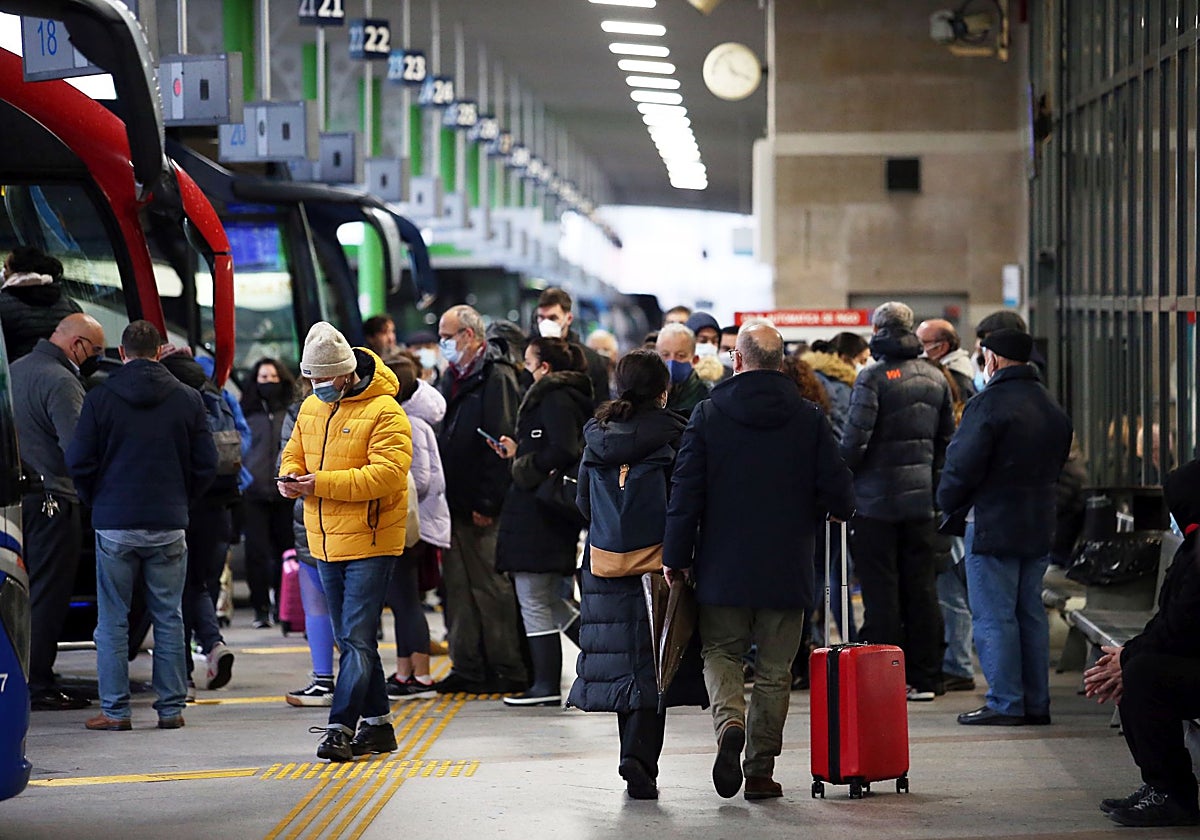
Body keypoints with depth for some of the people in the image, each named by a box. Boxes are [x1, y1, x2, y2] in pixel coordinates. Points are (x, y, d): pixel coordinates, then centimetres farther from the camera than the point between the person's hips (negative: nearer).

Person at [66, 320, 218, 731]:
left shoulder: (100, 397, -4)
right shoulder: (187, 399, 1)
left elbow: (79, 462, -3)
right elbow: (206, 465, 3)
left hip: (114, 526, -1)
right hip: (169, 527, 2)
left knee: (112, 620, 5)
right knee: (168, 619, 8)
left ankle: (115, 709, 3)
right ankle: (171, 708, 8)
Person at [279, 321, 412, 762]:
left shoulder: (384, 411, -13)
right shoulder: (311, 408, 11)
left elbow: (388, 473, -23)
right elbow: (294, 452, 21)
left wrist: (323, 483, -25)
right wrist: (291, 476, -5)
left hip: (370, 542, -8)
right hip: (326, 543, 8)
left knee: (357, 638, -10)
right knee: (351, 638, 14)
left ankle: (341, 726, -12)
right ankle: (377, 722, 23)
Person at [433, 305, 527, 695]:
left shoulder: (496, 378, -10)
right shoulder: (455, 377, 17)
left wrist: (487, 503, -19)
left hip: (482, 507, -9)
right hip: (455, 503, 9)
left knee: (492, 588, -4)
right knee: (459, 587, 9)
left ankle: (509, 672, 1)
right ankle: (468, 668, 14)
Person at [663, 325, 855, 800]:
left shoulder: (708, 415, -4)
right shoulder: (809, 419, -3)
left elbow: (685, 492, -5)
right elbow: (838, 492, -3)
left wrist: (676, 557, 2)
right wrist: (837, 510, 21)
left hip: (723, 567, 0)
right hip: (787, 570, 1)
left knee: (721, 653, 13)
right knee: (774, 671, 8)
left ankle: (729, 723, -16)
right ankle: (760, 770, 8)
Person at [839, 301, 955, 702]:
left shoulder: (873, 378, -13)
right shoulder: (935, 377, 8)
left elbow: (854, 441, -17)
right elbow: (947, 439, 13)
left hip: (876, 499, -6)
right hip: (921, 499, 6)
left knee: (881, 591, -2)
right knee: (921, 589, 10)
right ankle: (924, 678, 13)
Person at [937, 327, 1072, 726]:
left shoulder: (989, 403, -14)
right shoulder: (1053, 409, 13)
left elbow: (962, 465, -17)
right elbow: (1057, 465, 16)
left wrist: (949, 504, 0)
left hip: (992, 527, -8)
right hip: (1040, 527, 8)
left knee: (994, 617, -3)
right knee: (1031, 614, 12)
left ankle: (1005, 703, -4)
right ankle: (1036, 703, 14)